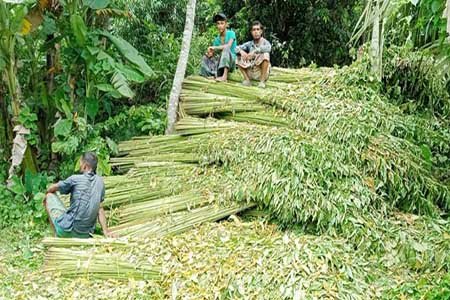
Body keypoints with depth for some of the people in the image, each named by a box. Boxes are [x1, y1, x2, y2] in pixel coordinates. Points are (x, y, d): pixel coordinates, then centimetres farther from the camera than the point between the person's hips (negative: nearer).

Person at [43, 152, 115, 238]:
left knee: (49, 196, 16)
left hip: (67, 230, -6)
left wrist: (47, 196, 28)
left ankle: (58, 236, 15)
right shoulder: (100, 182, 2)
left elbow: (51, 189, 7)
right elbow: (99, 208, 1)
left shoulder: (75, 179, -10)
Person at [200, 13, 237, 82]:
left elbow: (229, 46, -21)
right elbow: (214, 53, 4)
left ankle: (225, 76, -47)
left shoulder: (231, 33, -3)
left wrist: (215, 47, -24)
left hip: (231, 61, -6)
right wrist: (210, 53, -20)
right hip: (220, 62, 6)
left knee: (226, 48, -33)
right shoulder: (216, 39, 11)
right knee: (205, 58, -6)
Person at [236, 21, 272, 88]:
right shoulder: (249, 44, 6)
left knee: (265, 54, -28)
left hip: (261, 72, -4)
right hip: (250, 72, 4)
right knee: (239, 57, -5)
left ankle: (262, 81, -22)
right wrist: (241, 51, -25)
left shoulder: (265, 42, -5)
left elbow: (268, 48, -28)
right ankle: (247, 79, -6)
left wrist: (254, 51, -37)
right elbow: (237, 48, -2)